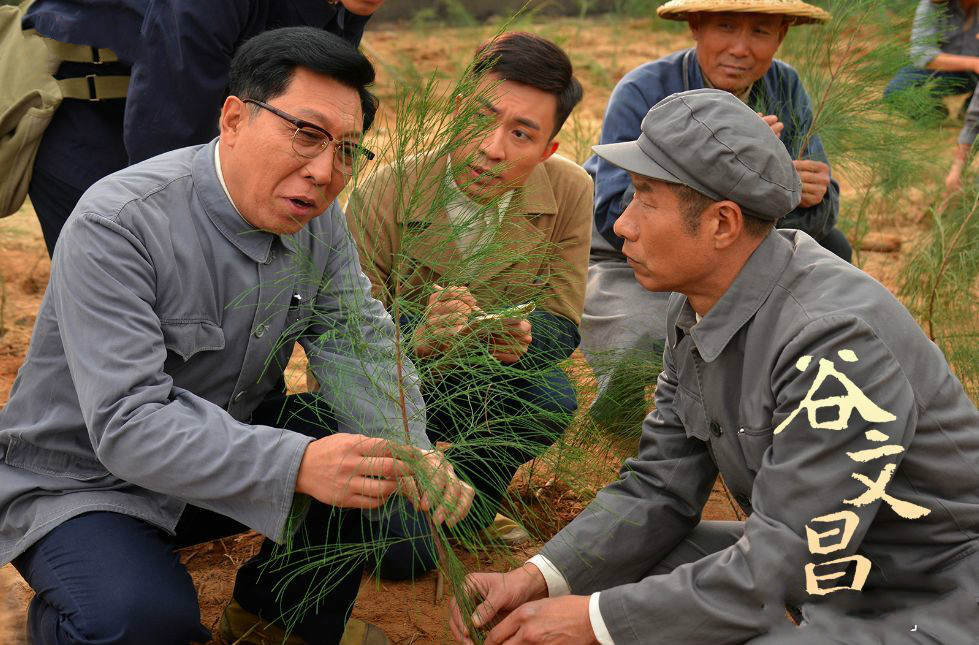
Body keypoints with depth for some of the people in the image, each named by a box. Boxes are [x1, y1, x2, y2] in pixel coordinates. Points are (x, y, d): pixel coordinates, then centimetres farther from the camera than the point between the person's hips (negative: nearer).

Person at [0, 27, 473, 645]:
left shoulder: (318, 218, -6)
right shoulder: (117, 224, -28)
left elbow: (357, 340, -8)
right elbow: (128, 424, -35)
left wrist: (409, 453, -30)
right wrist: (297, 465, -48)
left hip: (227, 445, 6)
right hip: (83, 482, -6)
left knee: (367, 449, -16)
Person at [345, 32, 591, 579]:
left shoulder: (570, 194, -16)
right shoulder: (383, 197, -24)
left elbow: (562, 324, -10)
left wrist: (521, 337, -35)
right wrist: (417, 342, -46)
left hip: (483, 388, 3)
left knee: (550, 399, -31)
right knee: (406, 553, -21)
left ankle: (470, 499, 2)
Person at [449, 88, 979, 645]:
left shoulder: (835, 337, -29)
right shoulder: (703, 302, -1)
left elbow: (788, 562, -27)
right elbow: (660, 489, 3)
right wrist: (534, 580, -10)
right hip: (825, 567, 8)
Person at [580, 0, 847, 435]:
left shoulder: (784, 89, -8)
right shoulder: (642, 93, -23)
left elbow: (818, 218, -7)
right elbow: (618, 223, -30)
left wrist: (814, 196, -33)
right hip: (627, 264, -5)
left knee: (829, 251, -11)